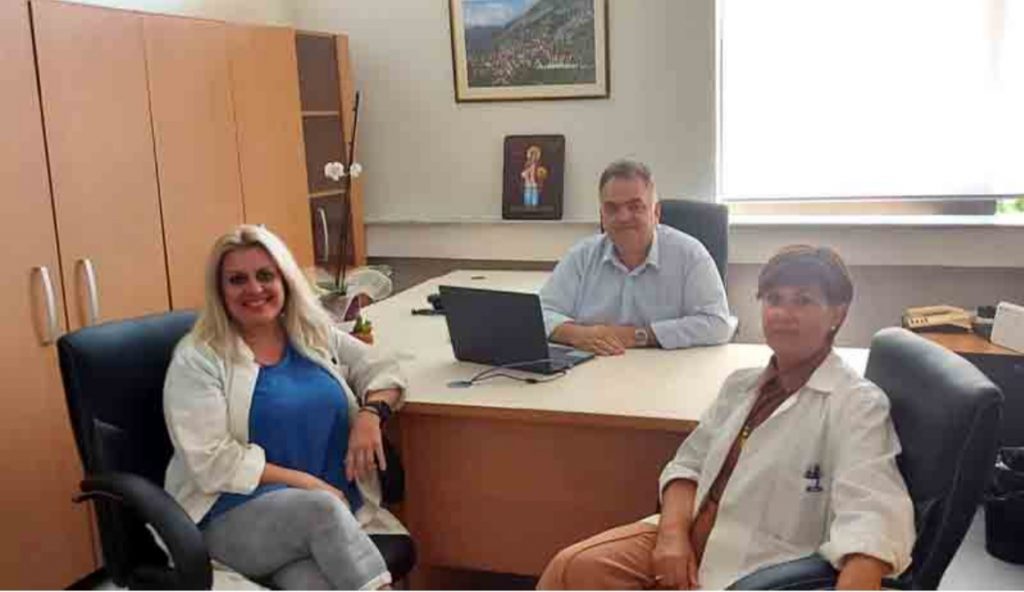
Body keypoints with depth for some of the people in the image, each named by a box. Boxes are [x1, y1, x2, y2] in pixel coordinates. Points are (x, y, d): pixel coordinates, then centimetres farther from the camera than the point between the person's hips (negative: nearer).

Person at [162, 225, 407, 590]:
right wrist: (305, 483, -14)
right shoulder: (198, 358, -2)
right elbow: (213, 463, -9)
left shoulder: (315, 333, 13)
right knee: (321, 509, -35)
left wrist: (370, 414, -5)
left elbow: (381, 368, 18)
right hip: (236, 513, -3)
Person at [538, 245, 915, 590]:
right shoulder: (740, 384, 14)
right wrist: (673, 532, -5)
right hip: (690, 538, 6)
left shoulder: (857, 404, -9)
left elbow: (869, 516, -23)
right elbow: (688, 464, 14)